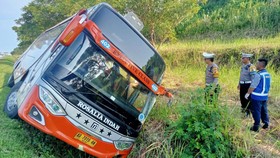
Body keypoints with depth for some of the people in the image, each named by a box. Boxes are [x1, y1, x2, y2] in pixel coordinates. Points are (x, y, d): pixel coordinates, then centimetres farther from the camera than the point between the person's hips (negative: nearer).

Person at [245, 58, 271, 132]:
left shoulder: (258, 74, -20)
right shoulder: (268, 74, 5)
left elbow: (253, 86, -18)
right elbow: (268, 86, 13)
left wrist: (247, 93, -8)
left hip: (257, 97, -7)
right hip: (265, 96, 7)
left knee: (256, 112, 2)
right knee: (264, 110, 18)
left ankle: (256, 127, 9)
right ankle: (266, 123, 26)